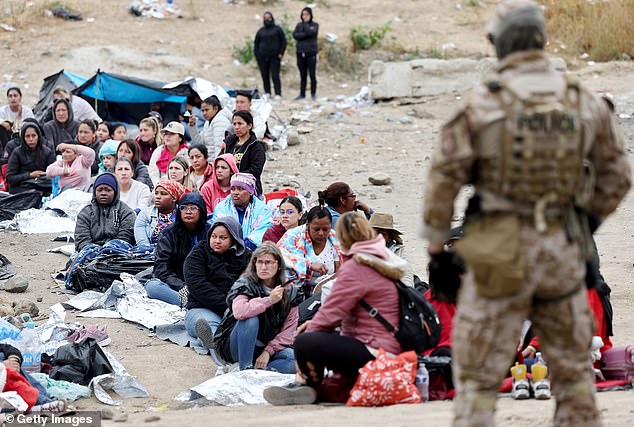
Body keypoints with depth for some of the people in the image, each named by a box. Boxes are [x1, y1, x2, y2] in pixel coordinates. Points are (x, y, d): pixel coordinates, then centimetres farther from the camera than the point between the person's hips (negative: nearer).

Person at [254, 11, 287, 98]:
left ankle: (278, 94, -8)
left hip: (274, 56, -3)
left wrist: (281, 53, -3)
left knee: (275, 76, -8)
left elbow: (283, 41, 6)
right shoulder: (260, 31, 12)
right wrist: (257, 55, 6)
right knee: (265, 76, 2)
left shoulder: (277, 29, 5)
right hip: (262, 57, 3)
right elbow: (256, 43, 17)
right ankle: (267, 93, 9)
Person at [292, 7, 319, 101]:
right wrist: (306, 34, -13)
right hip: (301, 53, 3)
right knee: (303, 75, 5)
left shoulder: (315, 25, 3)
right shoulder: (299, 25, 11)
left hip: (311, 53, -3)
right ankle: (302, 94, 9)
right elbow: (295, 35, -5)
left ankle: (313, 94, 5)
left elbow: (311, 33, -17)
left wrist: (304, 23, -6)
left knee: (312, 74, -3)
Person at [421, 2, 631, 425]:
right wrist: (589, 222, 24)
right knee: (572, 365, 18)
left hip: (500, 252, -3)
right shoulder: (584, 101, 0)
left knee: (478, 372, 4)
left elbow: (444, 180, -10)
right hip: (561, 248, 3)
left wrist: (436, 243, 5)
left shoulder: (482, 103, -12)